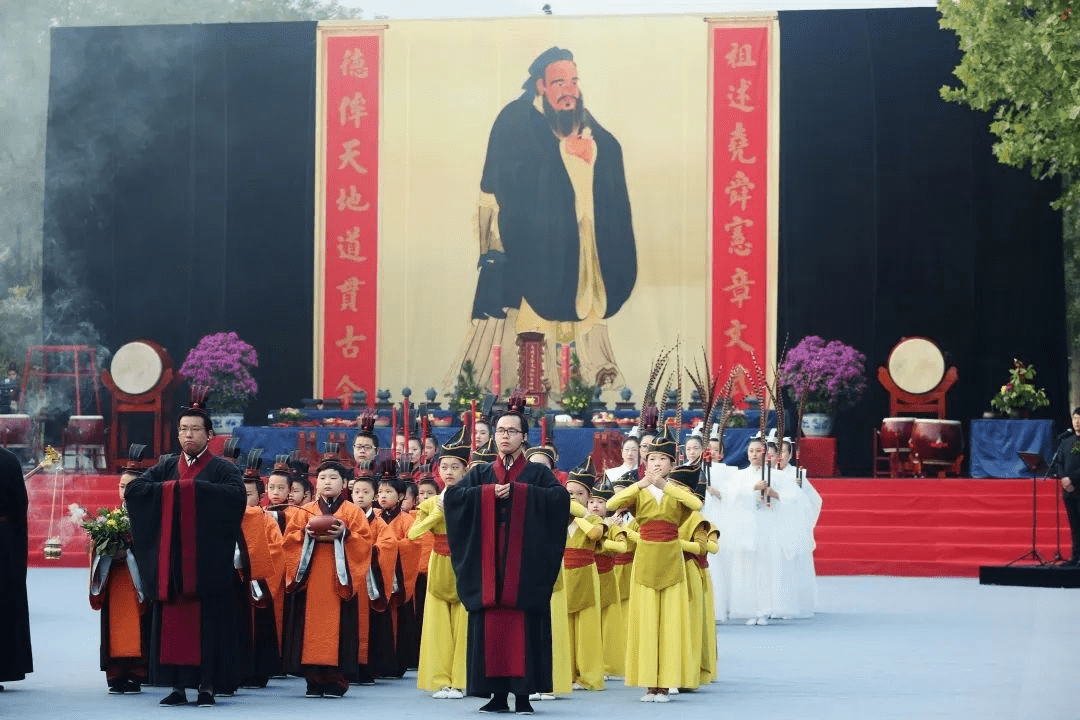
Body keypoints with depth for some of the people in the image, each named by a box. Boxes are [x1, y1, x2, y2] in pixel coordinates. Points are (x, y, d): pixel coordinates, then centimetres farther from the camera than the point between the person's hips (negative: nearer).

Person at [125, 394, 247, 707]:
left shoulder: (222, 468, 3)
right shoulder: (165, 467, 14)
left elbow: (237, 493, -17)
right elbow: (132, 489, 3)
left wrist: (191, 487, -16)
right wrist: (169, 488, -9)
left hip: (207, 561, -3)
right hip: (170, 561, 3)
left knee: (207, 620, -4)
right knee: (172, 621, 1)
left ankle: (207, 686, 1)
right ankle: (177, 686, 5)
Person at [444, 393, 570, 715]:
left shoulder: (537, 473, 7)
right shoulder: (480, 474, 14)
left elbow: (561, 496, -12)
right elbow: (451, 496, -1)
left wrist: (517, 490, -14)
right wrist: (489, 492, -10)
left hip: (524, 564, -2)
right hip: (488, 565, 2)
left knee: (523, 627, -6)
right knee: (491, 627, -1)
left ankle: (523, 694, -3)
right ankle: (498, 694, 3)